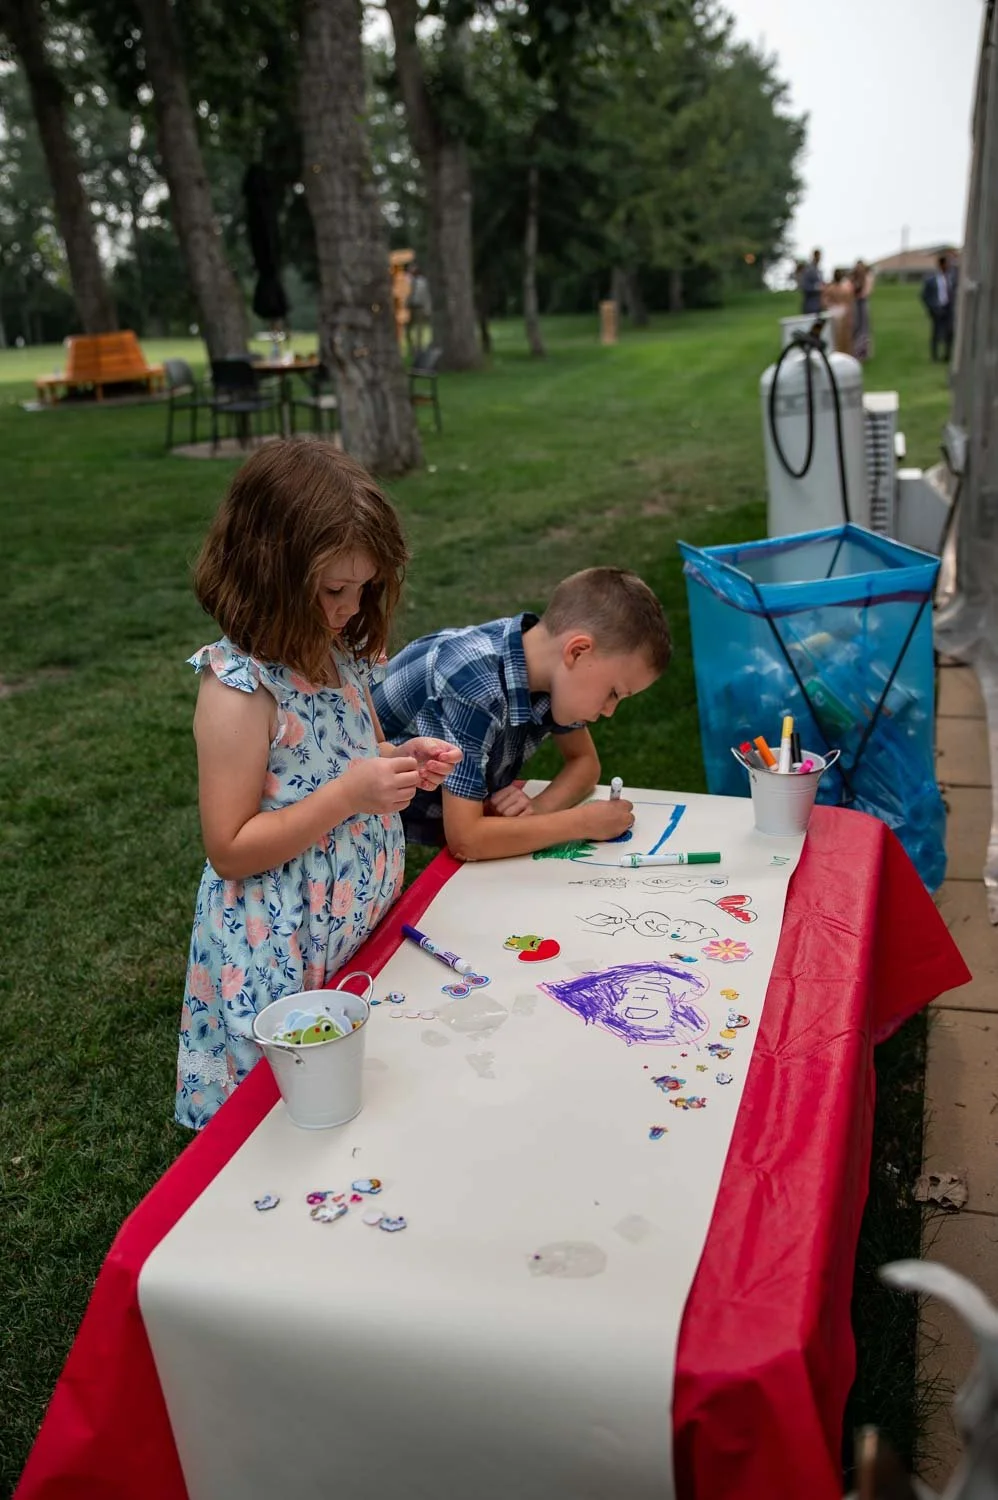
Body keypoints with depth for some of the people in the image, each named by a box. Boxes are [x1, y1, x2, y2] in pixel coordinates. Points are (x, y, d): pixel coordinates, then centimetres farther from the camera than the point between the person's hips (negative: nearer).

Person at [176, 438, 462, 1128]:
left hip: (364, 928, 7)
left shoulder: (338, 652, 0)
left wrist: (402, 760, -4)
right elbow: (230, 850, -20)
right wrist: (350, 793, -27)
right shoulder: (240, 688, -23)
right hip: (282, 961, -7)